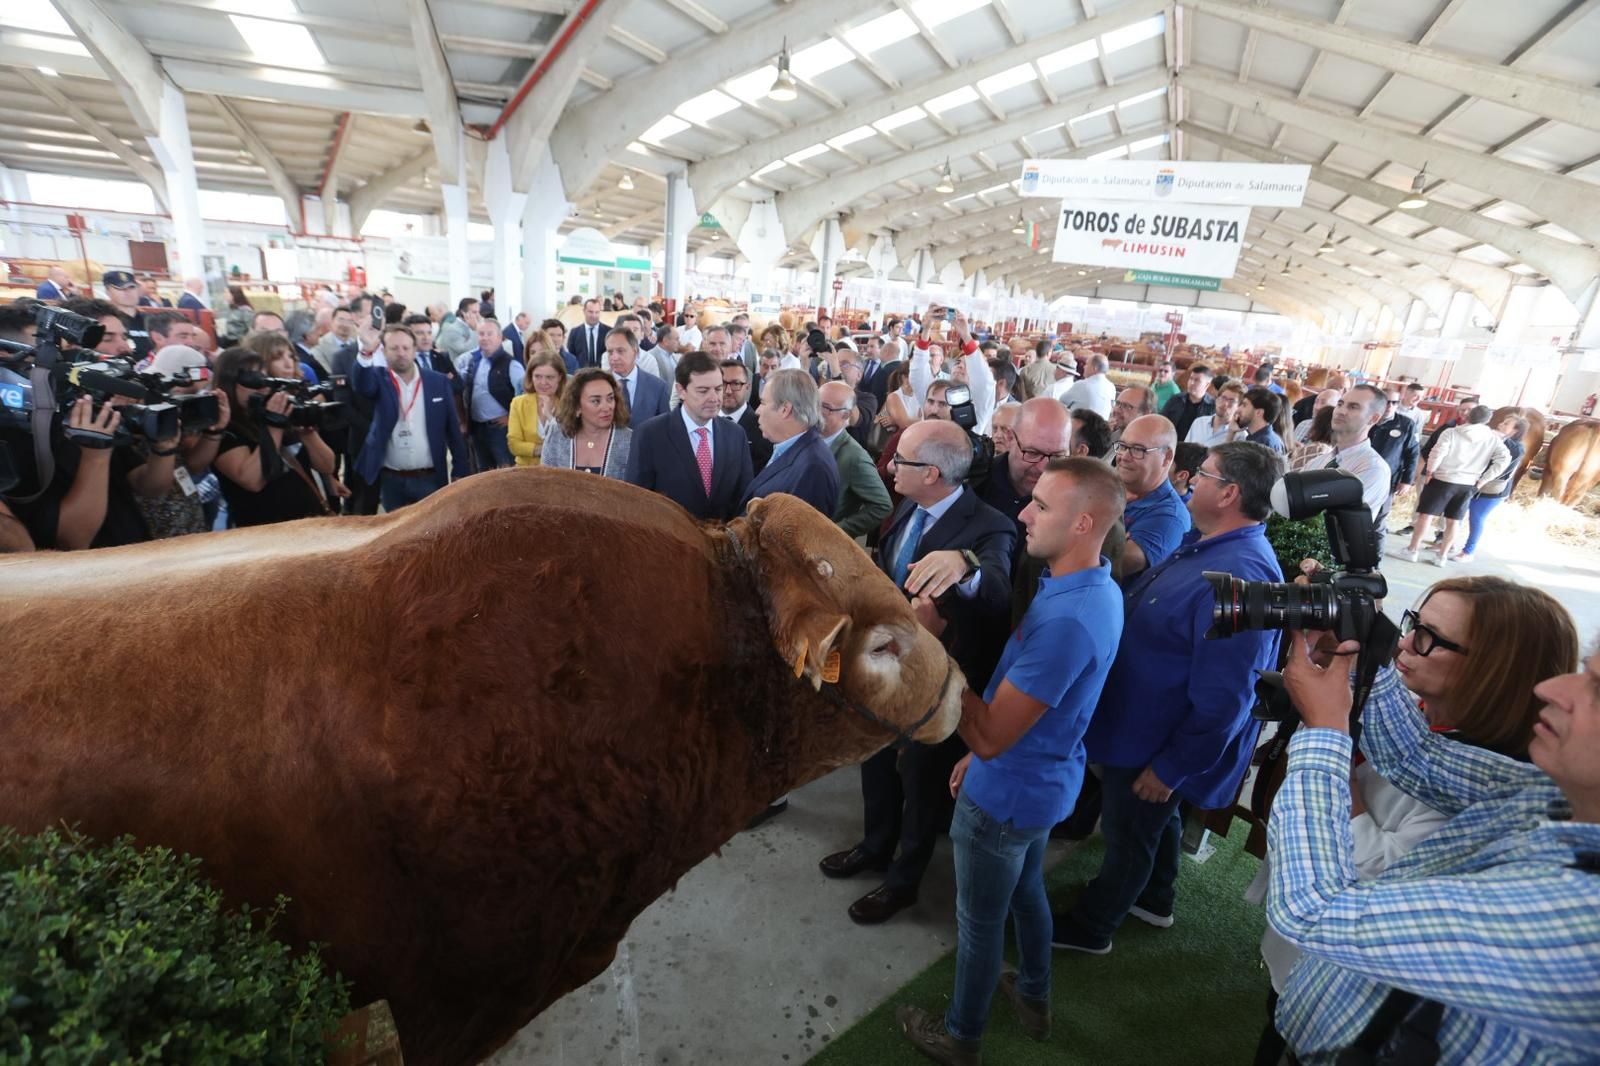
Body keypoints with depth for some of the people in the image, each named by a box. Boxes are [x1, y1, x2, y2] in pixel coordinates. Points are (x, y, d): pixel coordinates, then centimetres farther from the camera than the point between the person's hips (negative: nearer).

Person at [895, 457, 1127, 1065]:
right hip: (1042, 780, 9)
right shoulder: (1095, 588, -4)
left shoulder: (1067, 620, -36)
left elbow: (990, 736, -33)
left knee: (979, 921, 16)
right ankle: (1033, 998, 55)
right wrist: (980, 756, 13)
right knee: (1026, 891, 30)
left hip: (1008, 794, -9)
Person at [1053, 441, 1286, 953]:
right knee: (1157, 819, 30)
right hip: (1148, 719, 9)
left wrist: (1171, 766, -22)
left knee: (1128, 834, 15)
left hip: (1155, 742, -9)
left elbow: (1222, 698, -31)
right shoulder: (1206, 544, -1)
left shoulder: (1238, 576, -34)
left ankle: (1089, 926, 39)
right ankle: (1155, 900, 55)